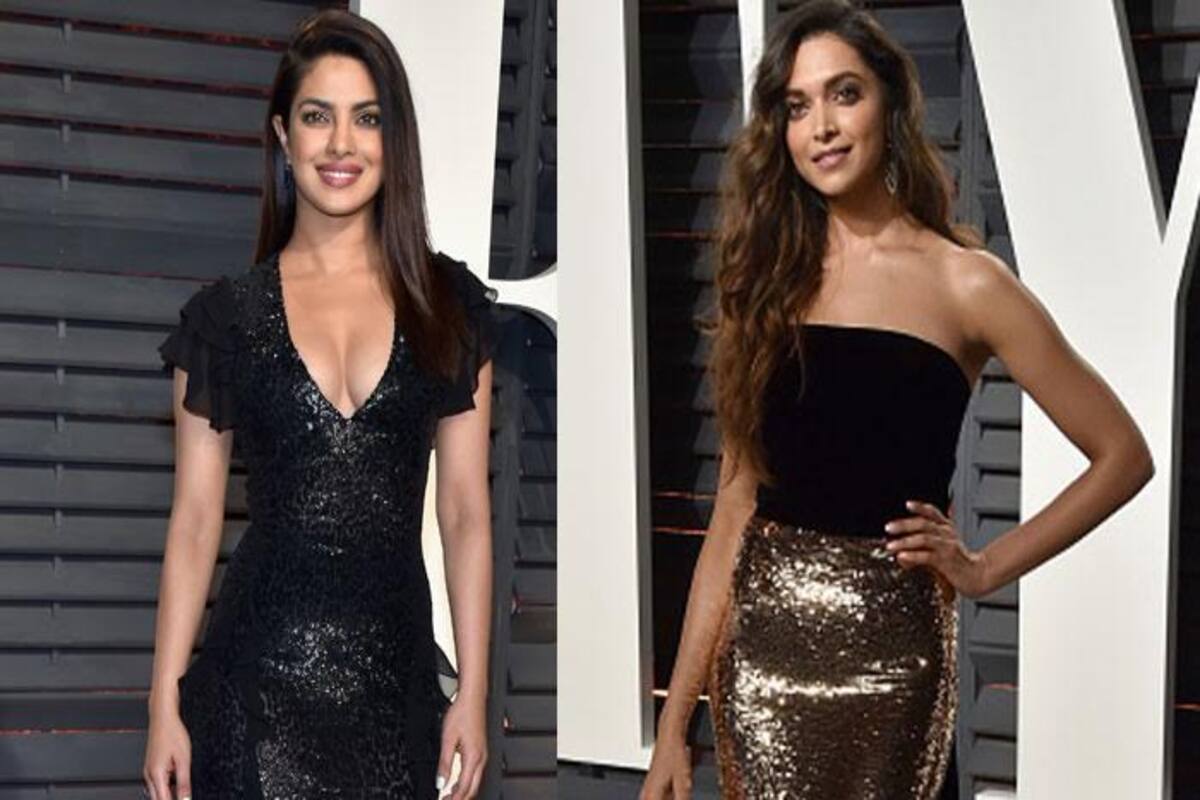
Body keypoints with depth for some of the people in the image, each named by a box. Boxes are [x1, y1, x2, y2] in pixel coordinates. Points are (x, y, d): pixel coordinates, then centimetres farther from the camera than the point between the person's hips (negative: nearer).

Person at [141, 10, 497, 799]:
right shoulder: (225, 315, 3)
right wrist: (165, 703, 0)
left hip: (394, 675, 1)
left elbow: (466, 511, 4)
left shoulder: (451, 304, 4)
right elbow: (195, 519, 4)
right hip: (259, 675, -1)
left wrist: (473, 691, 0)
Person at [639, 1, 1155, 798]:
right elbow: (737, 503, 5)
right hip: (759, 640, 3)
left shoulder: (964, 283, -3)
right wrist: (675, 720, 1)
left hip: (884, 645, -3)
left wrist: (984, 568, -2)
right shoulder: (768, 280, 7)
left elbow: (1123, 455, 1)